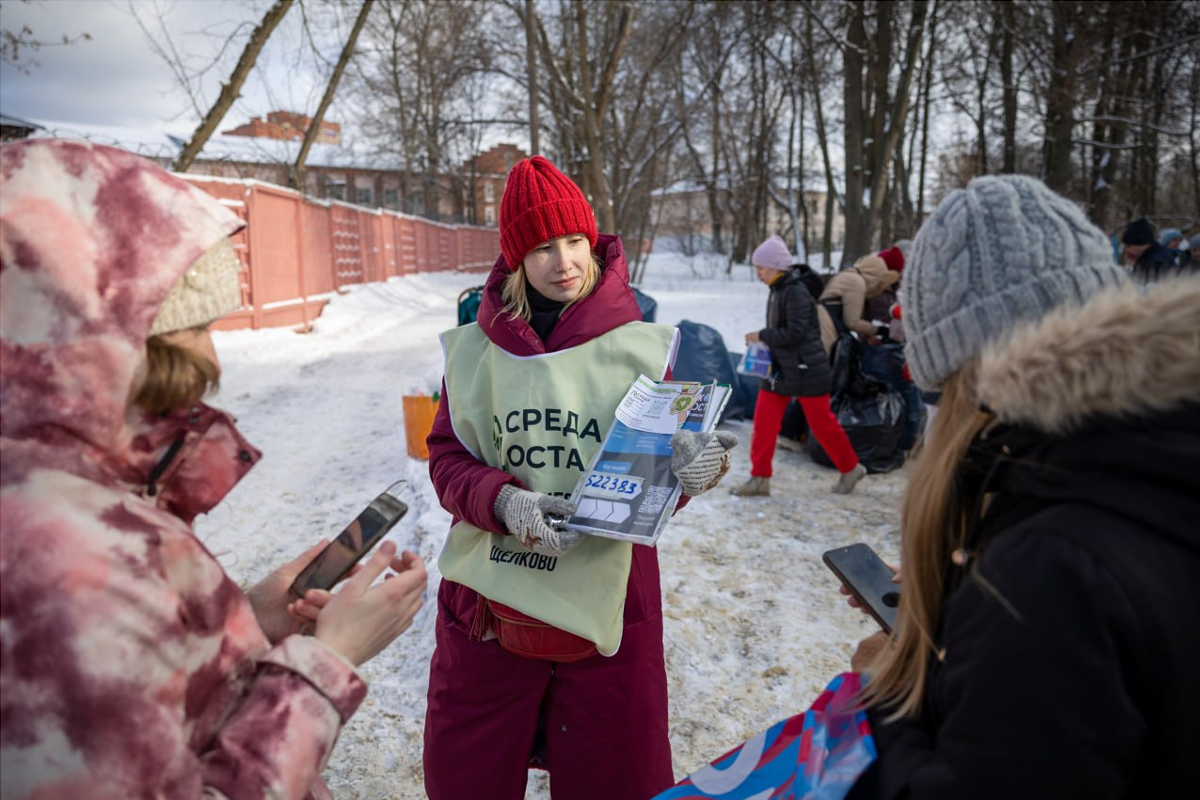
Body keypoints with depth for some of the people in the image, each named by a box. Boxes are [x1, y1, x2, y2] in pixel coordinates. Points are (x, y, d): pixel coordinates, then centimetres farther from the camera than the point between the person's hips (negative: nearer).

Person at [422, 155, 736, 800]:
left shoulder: (639, 345, -5)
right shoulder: (475, 348, -1)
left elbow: (659, 474, -2)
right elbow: (447, 457, 1)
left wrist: (693, 468, -25)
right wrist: (505, 502, -19)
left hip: (605, 602, -1)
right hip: (488, 598, 2)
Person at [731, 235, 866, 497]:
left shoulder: (795, 292, -18)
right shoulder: (777, 291, 10)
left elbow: (795, 332, -24)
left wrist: (761, 336, -16)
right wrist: (765, 340, 3)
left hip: (805, 369, -8)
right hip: (778, 368, 8)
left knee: (821, 422, 4)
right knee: (763, 422, 3)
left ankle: (851, 468, 25)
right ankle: (759, 478, 10)